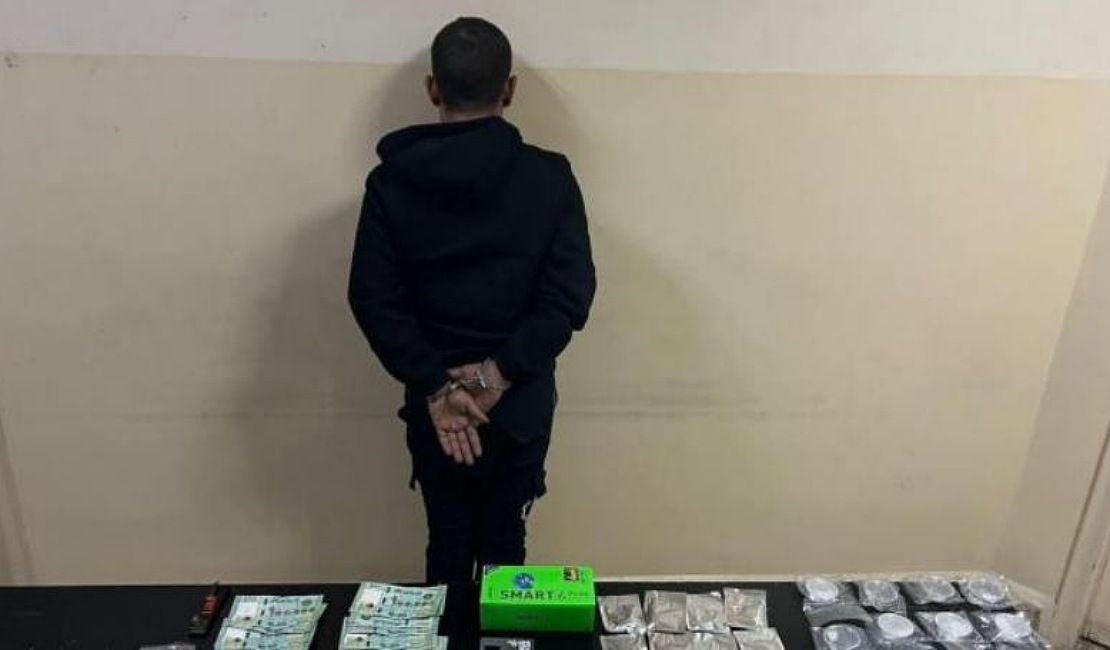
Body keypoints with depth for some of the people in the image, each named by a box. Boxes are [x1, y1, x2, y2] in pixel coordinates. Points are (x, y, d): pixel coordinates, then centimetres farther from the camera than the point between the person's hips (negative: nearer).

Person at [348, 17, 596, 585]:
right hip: (521, 403, 0)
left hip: (432, 402, 1)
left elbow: (373, 299, -10)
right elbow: (571, 295, -13)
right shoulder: (549, 177, -7)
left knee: (447, 544, 17)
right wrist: (502, 371, -13)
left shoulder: (390, 181, -5)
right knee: (503, 543, 16)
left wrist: (435, 387, -11)